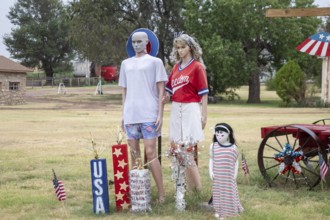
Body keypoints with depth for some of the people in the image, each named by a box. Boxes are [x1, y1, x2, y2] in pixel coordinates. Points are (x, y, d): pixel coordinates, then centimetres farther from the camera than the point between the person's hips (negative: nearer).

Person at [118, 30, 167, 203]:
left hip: (149, 114, -4)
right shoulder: (126, 64, 17)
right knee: (134, 154, 6)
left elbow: (161, 90, 0)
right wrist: (123, 115, 13)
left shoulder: (155, 62, 5)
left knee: (150, 153, -9)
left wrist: (160, 114, -8)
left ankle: (161, 194, -3)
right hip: (130, 115, 5)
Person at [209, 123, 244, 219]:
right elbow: (211, 160, 8)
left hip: (229, 177, -1)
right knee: (218, 192, 8)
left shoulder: (233, 147, -2)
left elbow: (236, 161, 5)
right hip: (217, 177, 1)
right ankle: (218, 210, 18)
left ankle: (228, 210, 15)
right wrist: (211, 172, 0)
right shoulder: (213, 146, 2)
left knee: (229, 192, 4)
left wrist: (235, 174, 0)